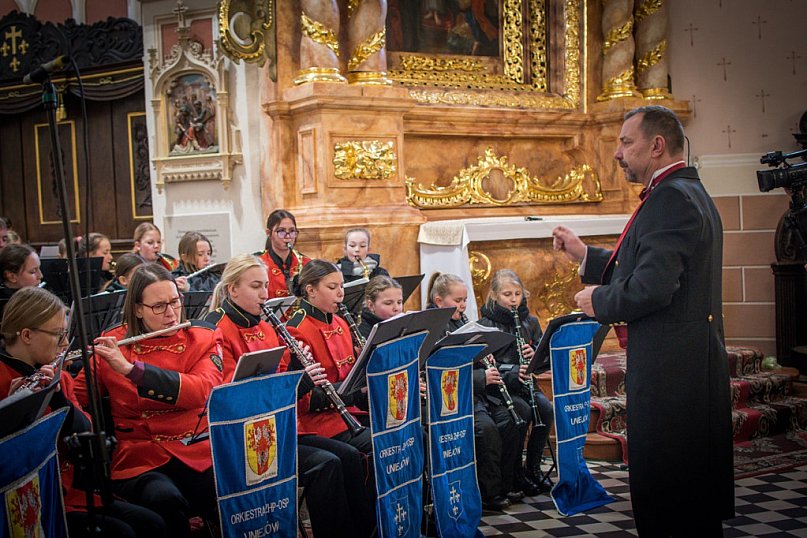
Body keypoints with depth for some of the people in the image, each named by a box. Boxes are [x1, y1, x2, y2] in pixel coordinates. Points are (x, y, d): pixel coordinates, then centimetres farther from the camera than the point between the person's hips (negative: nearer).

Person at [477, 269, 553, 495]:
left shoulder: (530, 322, 11)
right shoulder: (485, 325, -3)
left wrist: (535, 356, -12)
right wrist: (512, 374, -24)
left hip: (523, 383, 4)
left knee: (546, 408, -23)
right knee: (523, 410, -29)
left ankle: (533, 467, -7)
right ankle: (515, 470, -12)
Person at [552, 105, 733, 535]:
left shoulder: (671, 198, -18)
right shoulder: (689, 193, 15)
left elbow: (650, 287, -26)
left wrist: (598, 301, -9)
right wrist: (584, 255, 16)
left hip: (669, 370, -11)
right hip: (694, 367, 11)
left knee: (665, 490, 0)